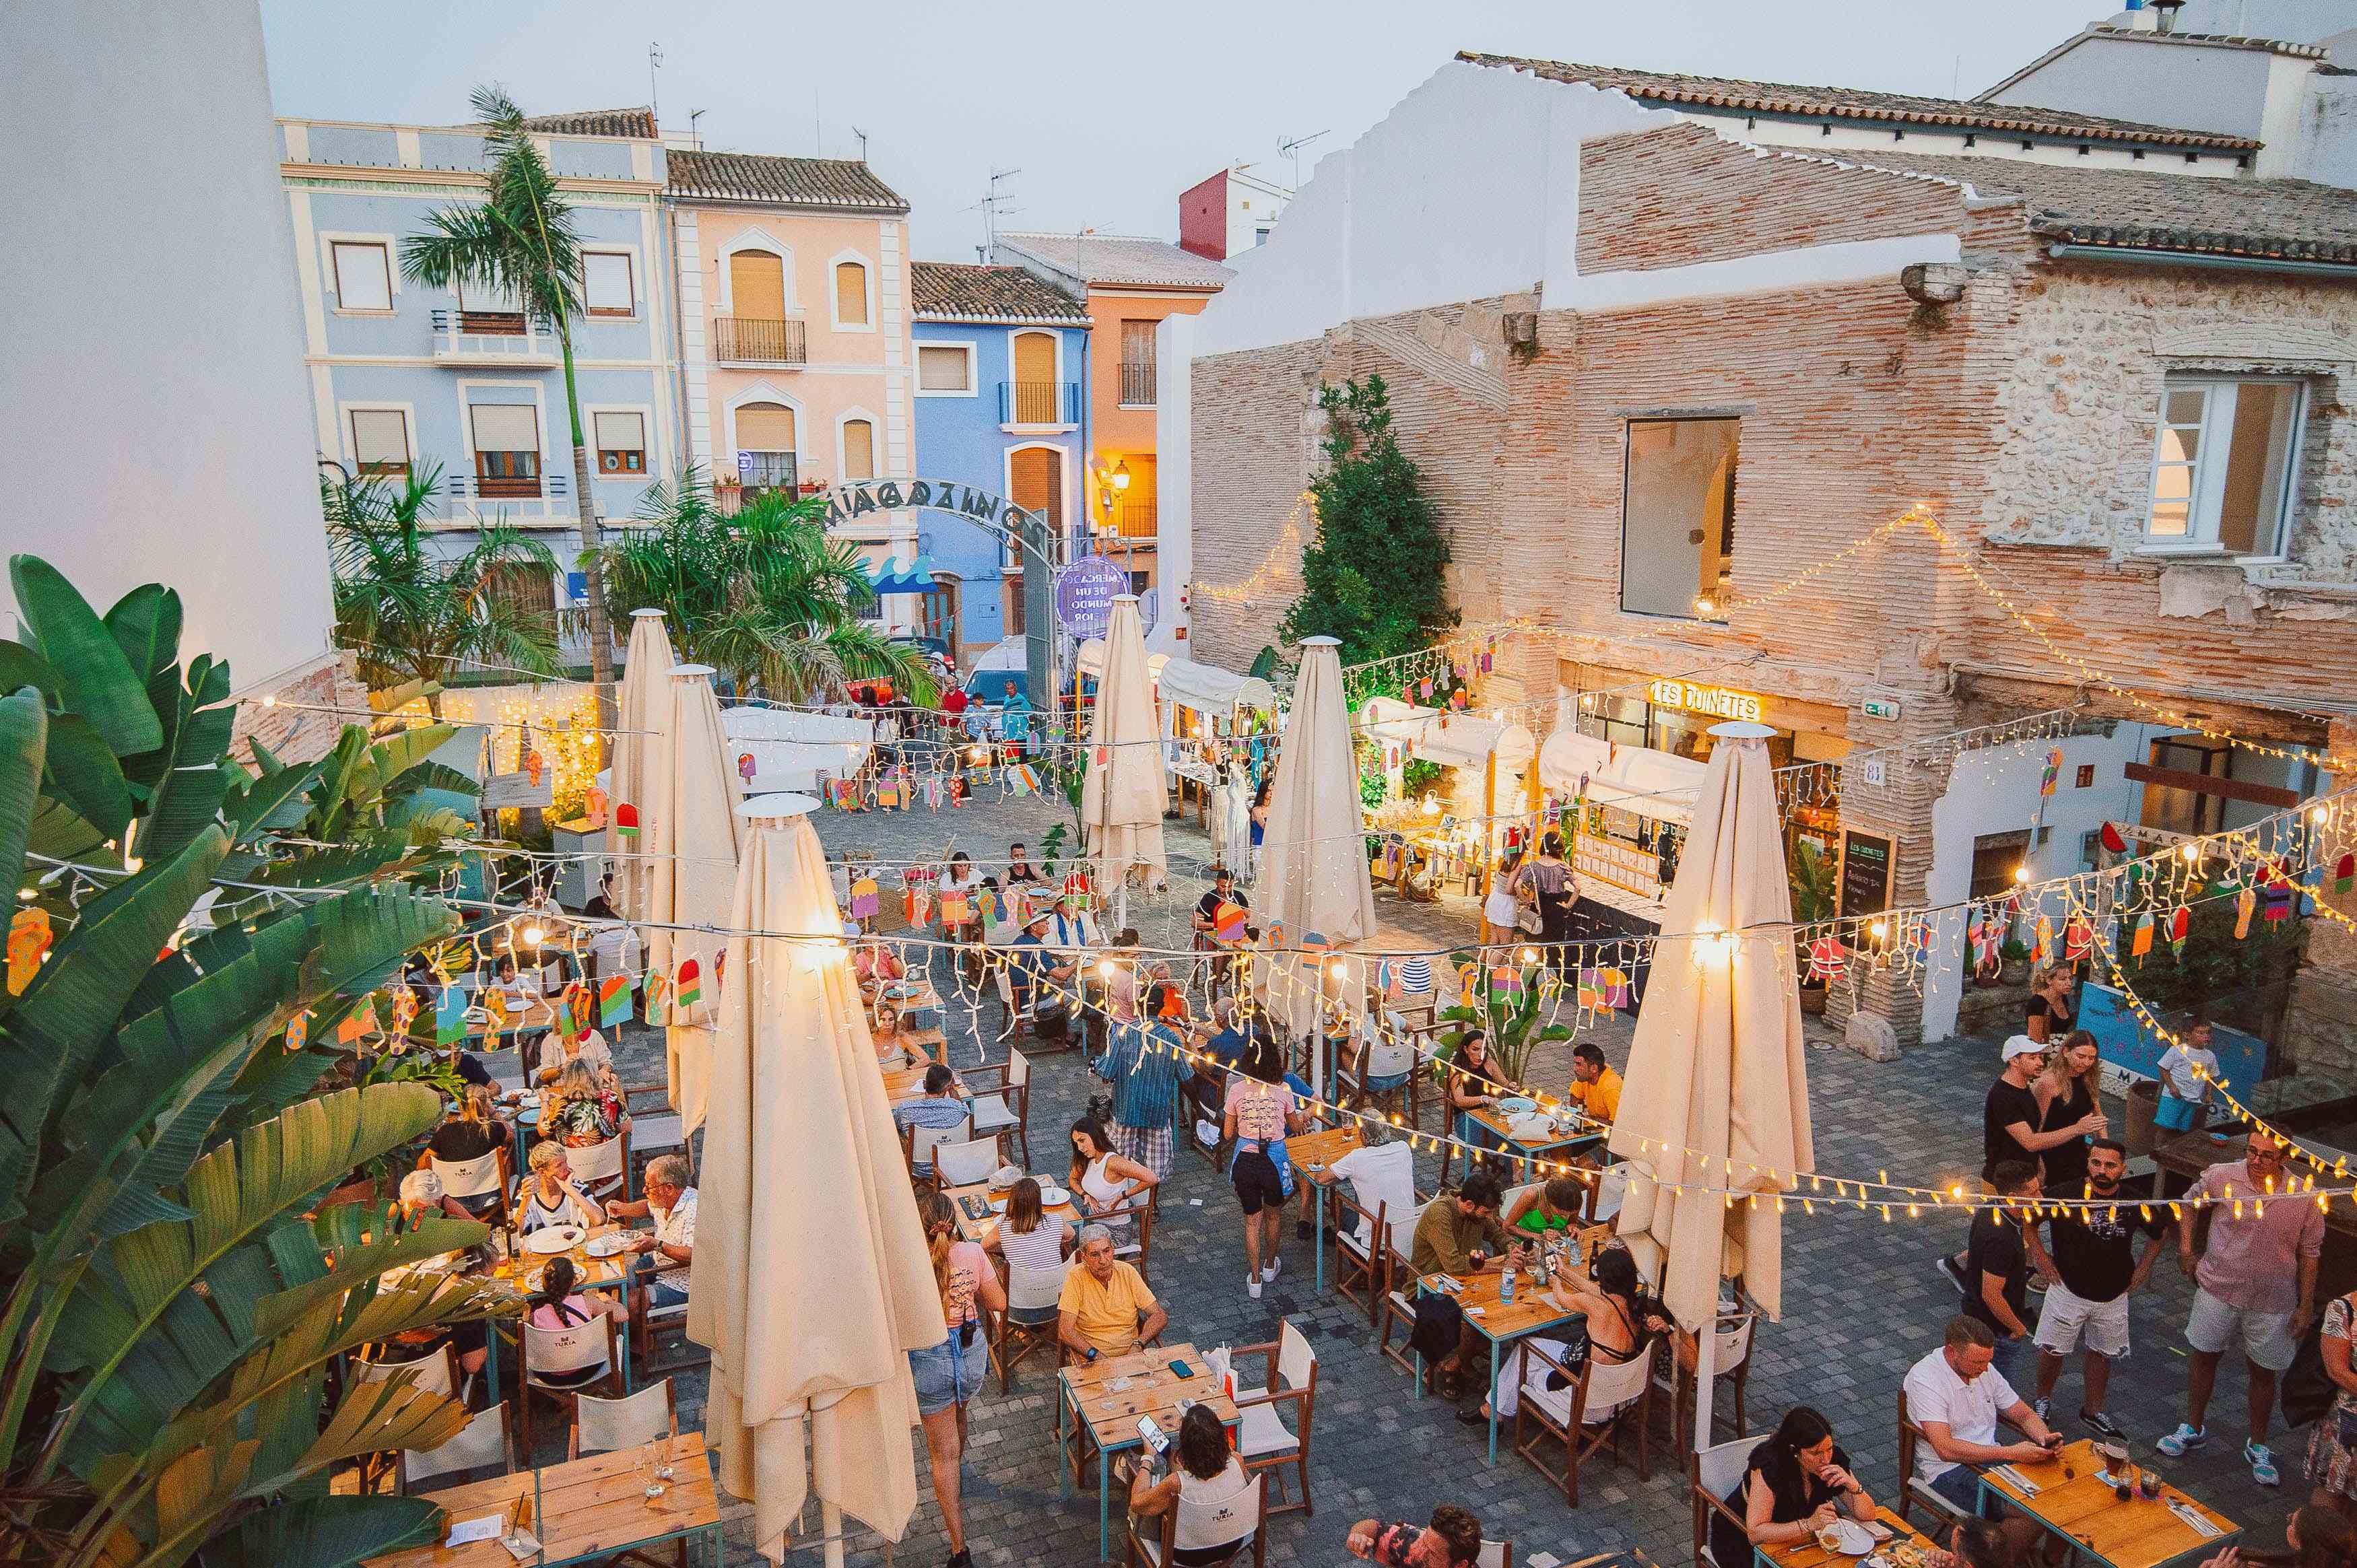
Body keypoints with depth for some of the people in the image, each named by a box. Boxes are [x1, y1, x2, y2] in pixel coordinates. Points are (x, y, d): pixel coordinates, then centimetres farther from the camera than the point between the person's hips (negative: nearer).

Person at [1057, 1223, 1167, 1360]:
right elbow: (1065, 1331, -10)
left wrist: (1138, 1344, -11)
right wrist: (1095, 1354, -21)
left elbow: (1160, 1316, 4)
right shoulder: (1076, 1278, -5)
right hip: (1091, 1360, -1)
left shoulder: (1127, 1272, 2)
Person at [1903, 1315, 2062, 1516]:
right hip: (1947, 1468, -7)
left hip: (1990, 1455, 7)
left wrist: (2044, 1437, -10)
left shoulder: (1983, 1369, 5)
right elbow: (1946, 1449, -27)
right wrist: (2011, 1453, -29)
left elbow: (2025, 1415, 14)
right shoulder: (1924, 1379, -20)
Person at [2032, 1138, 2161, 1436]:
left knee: (2102, 1355, 16)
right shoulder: (2064, 1195, -18)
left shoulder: (2135, 1203, -9)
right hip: (2068, 1290, -2)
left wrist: (2143, 1268, 6)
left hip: (2113, 1296, 3)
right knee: (2051, 1351, 7)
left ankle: (2092, 1412, 35)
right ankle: (2043, 1401, 30)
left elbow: (2160, 1230, 12)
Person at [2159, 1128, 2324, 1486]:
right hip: (2218, 1291, 1)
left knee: (2263, 1373, 14)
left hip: (2271, 1304, -1)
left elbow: (2309, 1253, -3)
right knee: (2204, 1357, 15)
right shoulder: (2221, 1177, -14)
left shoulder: (2304, 1197, -13)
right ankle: (2193, 1429, 34)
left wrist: (2306, 1306, -1)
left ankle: (2258, 1447, 33)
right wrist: (2185, 1250, 2)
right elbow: (2190, 1202, 6)